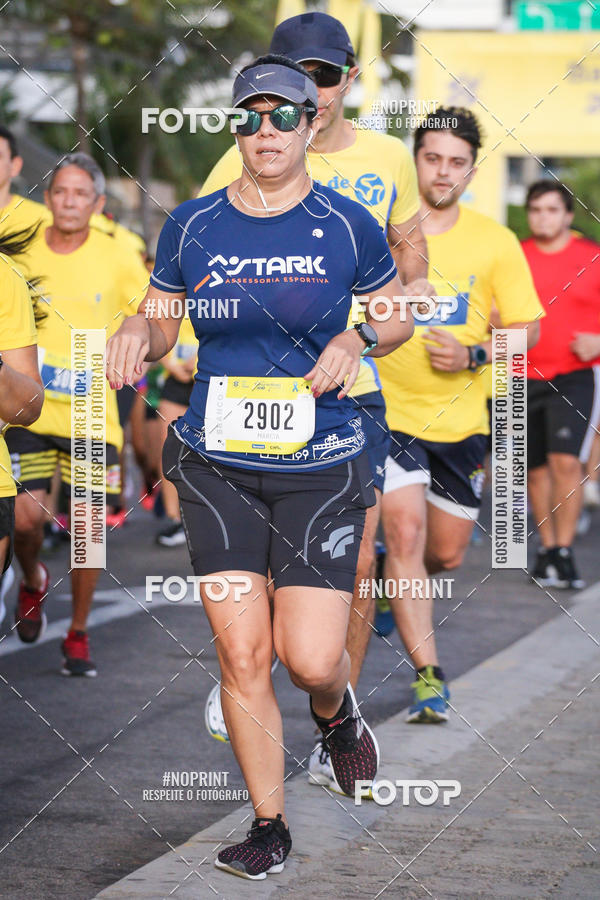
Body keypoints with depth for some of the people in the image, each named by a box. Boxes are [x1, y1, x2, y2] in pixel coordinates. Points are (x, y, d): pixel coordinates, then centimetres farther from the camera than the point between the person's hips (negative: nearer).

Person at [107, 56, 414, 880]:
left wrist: (358, 338, -10)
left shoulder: (347, 227, -2)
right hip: (217, 465, 2)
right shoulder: (191, 226, 3)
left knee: (311, 658, -7)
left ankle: (336, 712, 31)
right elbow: (160, 327, 14)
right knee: (241, 654, -3)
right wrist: (138, 331, -9)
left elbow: (400, 317, 11)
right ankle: (269, 827, 12)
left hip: (321, 468, -1)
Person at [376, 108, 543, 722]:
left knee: (446, 553, 11)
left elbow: (527, 327, 1)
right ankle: (428, 675, -13)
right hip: (388, 411, -2)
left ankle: (393, 588, 46)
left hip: (460, 418, 2)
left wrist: (473, 355, -15)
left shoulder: (495, 242, -2)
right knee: (404, 532, -16)